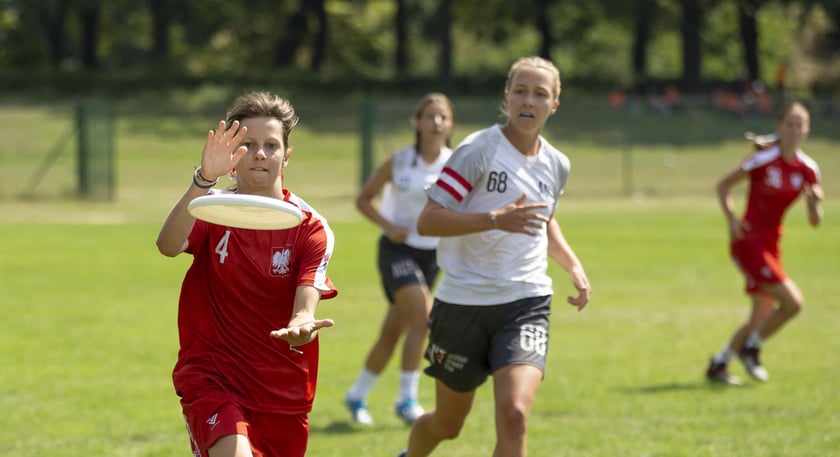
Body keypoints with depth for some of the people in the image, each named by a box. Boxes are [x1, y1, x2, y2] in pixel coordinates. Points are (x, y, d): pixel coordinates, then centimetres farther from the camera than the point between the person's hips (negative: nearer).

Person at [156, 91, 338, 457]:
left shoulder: (311, 228, -2)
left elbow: (305, 307, -15)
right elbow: (169, 245, -25)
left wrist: (301, 329, -40)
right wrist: (204, 179, -40)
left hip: (283, 393, 2)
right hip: (210, 377, -2)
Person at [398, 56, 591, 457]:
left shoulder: (556, 166, 7)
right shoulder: (478, 151, -11)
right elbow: (427, 221, -19)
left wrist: (573, 265, 14)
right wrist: (496, 219, -29)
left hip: (526, 303, 3)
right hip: (463, 301, -3)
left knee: (513, 416, -21)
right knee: (447, 424, 14)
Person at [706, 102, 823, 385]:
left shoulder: (808, 170, 2)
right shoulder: (764, 160, -13)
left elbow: (815, 222, 4)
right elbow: (723, 185, -3)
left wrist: (815, 203, -18)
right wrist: (731, 219, -16)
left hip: (771, 246, 7)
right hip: (749, 242, -7)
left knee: (761, 320, 11)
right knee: (792, 302, -18)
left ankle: (718, 365, 28)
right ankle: (751, 349, 3)